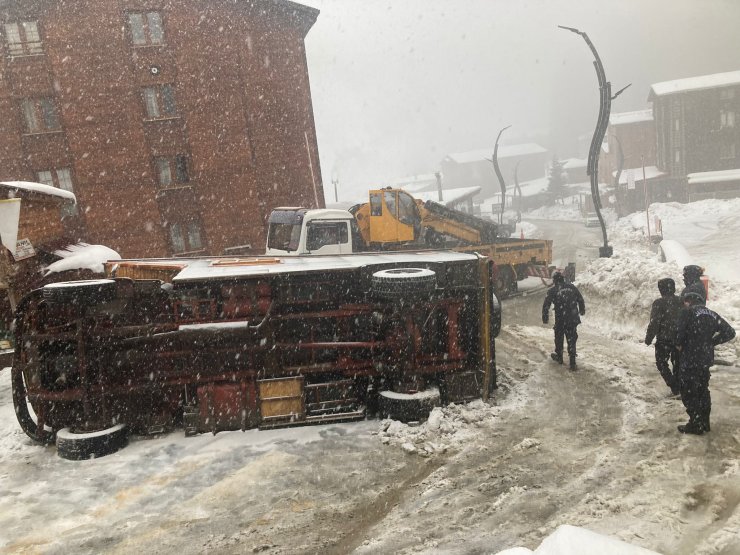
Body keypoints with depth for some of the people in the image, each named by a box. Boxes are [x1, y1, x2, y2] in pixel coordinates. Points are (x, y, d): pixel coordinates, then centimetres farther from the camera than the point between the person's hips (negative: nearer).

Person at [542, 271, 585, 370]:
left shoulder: (552, 290, -3)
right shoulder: (572, 287, 6)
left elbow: (546, 305, -3)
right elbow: (581, 300, 15)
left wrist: (545, 318, 7)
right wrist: (582, 310, 31)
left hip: (560, 320, -2)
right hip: (573, 318, 3)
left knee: (559, 338, 19)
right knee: (572, 339, 10)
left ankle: (559, 356, 34)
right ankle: (572, 362, 8)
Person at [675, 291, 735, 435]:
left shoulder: (687, 313, -11)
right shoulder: (712, 315, 8)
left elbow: (680, 332, -20)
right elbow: (730, 332, 7)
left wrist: (679, 344, -1)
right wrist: (711, 342, 10)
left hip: (690, 359, -7)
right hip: (706, 358, 7)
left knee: (689, 392, 3)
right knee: (703, 390, 20)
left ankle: (695, 425, 7)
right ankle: (704, 423, 29)